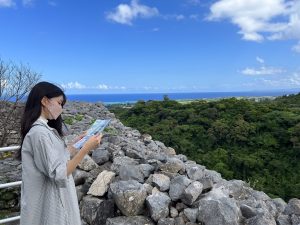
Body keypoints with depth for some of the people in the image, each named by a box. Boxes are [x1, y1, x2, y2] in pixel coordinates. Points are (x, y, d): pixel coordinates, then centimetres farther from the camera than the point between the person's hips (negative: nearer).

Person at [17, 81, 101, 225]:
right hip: (49, 203, -9)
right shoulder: (40, 132, -24)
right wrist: (86, 148, -26)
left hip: (53, 196, 9)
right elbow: (59, 174, -25)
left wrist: (77, 143, 10)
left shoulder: (42, 128, 6)